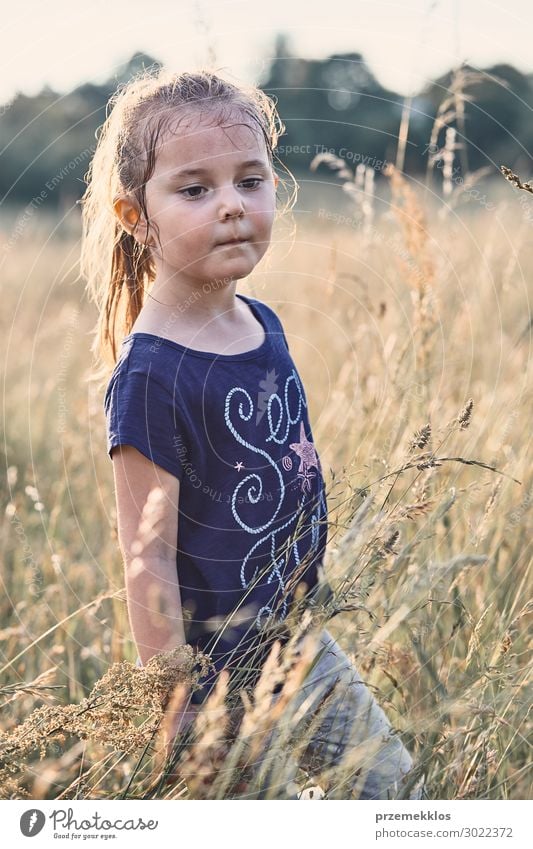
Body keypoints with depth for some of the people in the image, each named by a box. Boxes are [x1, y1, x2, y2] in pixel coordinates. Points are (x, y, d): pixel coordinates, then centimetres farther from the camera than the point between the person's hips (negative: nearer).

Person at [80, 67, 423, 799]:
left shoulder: (264, 325, 0)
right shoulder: (150, 374, -24)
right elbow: (148, 559, -22)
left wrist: (308, 614, 18)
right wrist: (179, 714, -19)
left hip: (302, 641, 8)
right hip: (222, 676, -8)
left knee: (392, 789, 20)